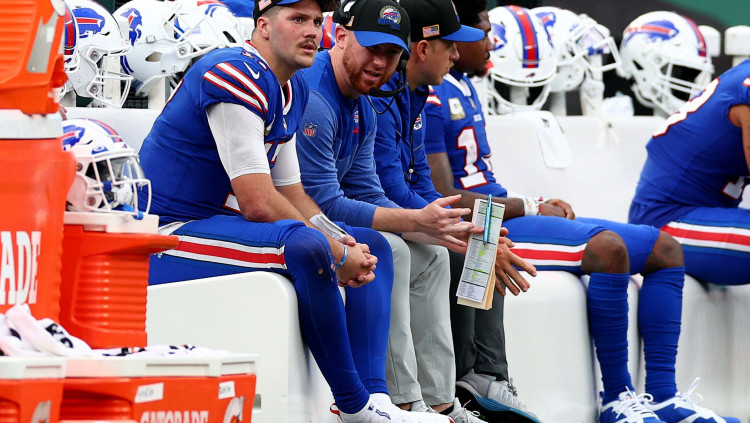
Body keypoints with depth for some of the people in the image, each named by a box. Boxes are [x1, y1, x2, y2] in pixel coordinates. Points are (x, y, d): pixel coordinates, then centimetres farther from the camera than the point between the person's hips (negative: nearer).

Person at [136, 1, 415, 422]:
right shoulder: (236, 77, -20)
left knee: (373, 246, 7)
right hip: (171, 234, -11)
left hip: (228, 223, 11)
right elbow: (258, 204, -25)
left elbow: (291, 194, 14)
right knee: (308, 246, -33)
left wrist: (343, 244, -5)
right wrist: (338, 254, -18)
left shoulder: (293, 91, 12)